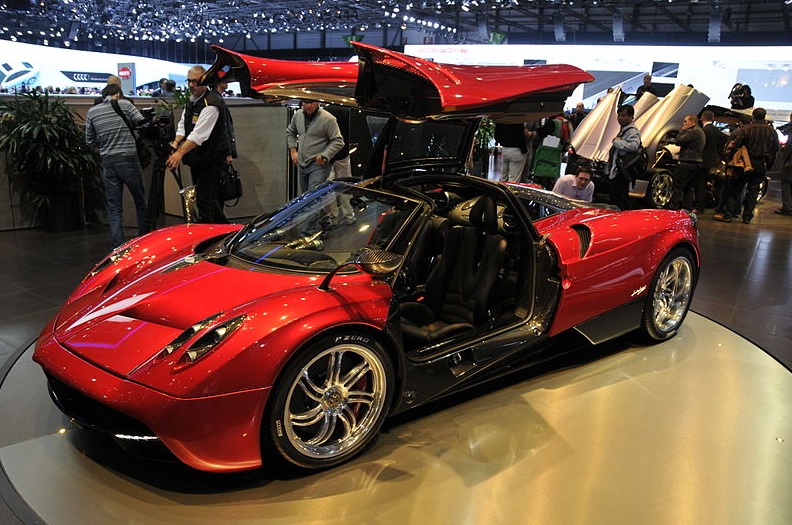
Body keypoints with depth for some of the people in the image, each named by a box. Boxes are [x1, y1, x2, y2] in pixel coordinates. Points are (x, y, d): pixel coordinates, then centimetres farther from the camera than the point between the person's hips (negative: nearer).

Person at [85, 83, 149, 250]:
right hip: (129, 160, -2)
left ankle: (117, 247, 1)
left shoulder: (92, 112, 8)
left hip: (108, 162, 3)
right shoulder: (125, 104, 0)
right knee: (141, 203, 12)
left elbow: (90, 140, 11)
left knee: (114, 208, 5)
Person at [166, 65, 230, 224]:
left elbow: (199, 134, -28)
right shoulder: (191, 101, 12)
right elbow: (183, 125, 11)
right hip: (197, 159, 9)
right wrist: (176, 142, -9)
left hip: (211, 158, -9)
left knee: (204, 200, -10)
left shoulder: (211, 103, -19)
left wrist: (180, 152, -35)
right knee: (211, 198, 17)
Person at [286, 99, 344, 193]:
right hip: (301, 164, 7)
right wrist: (293, 150, 14)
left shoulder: (328, 119, -13)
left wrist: (324, 156, -19)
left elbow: (338, 142, -12)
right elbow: (290, 132, 25)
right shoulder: (297, 115, 7)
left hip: (318, 165, -7)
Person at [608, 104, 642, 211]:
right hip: (617, 171, 11)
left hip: (621, 172, -11)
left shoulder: (632, 131, -12)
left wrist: (617, 141, -19)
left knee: (619, 199, -12)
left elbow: (633, 146, -32)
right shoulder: (623, 130, 22)